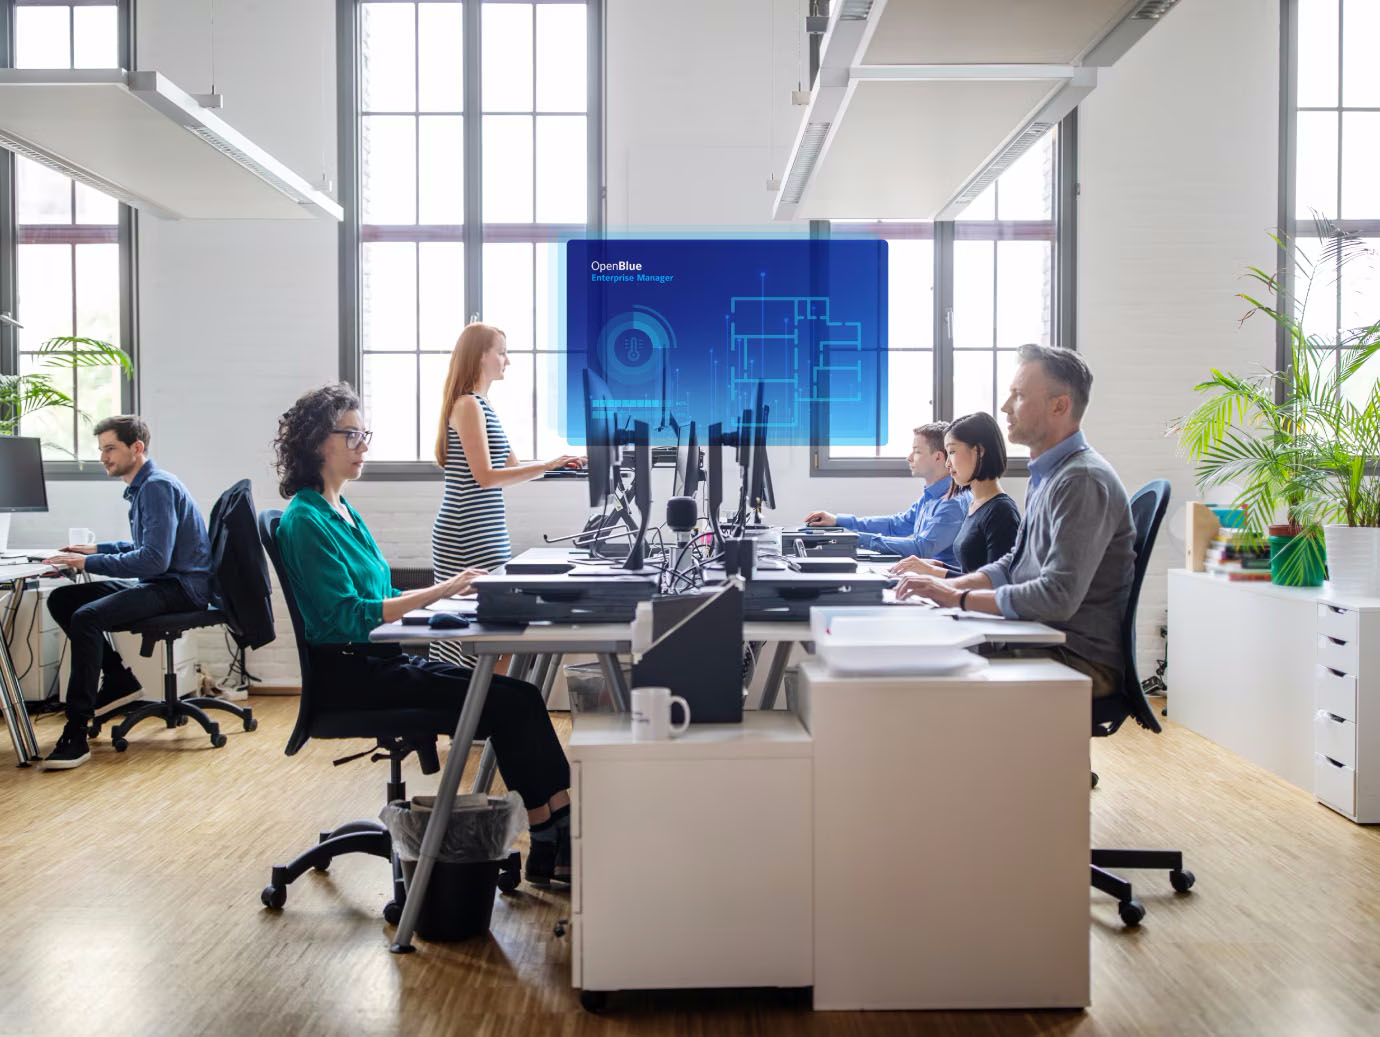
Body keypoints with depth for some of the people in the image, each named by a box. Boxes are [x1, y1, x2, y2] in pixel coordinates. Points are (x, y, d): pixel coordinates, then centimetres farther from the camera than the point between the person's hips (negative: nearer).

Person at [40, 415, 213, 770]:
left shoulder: (158, 487, -15)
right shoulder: (142, 486, 16)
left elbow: (154, 558, -24)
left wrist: (89, 562, -21)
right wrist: (97, 549, 17)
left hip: (181, 588, -11)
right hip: (158, 583, 11)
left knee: (86, 617, -28)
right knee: (61, 600, 6)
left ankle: (76, 735, -26)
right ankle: (118, 681, 10)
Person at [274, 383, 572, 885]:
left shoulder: (342, 511, 16)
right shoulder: (305, 520, -12)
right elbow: (347, 615, -21)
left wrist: (447, 590, 5)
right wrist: (438, 591, -23)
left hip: (381, 658, 8)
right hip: (349, 670, -8)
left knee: (516, 697, -8)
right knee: (512, 700, -17)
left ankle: (551, 847, -11)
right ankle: (554, 839, -9)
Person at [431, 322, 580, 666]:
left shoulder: (481, 405, 18)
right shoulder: (468, 405, -11)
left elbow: (511, 466, 21)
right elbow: (485, 476, -17)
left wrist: (560, 463, 13)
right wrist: (545, 467, -18)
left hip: (486, 533, 9)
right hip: (470, 535, -9)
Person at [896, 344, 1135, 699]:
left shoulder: (1083, 481, -19)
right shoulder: (1047, 474, 13)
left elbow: (1059, 597, -26)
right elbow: (1015, 564, 21)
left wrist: (958, 597, -18)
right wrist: (949, 583, 5)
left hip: (1080, 660, -9)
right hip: (1040, 644, 9)